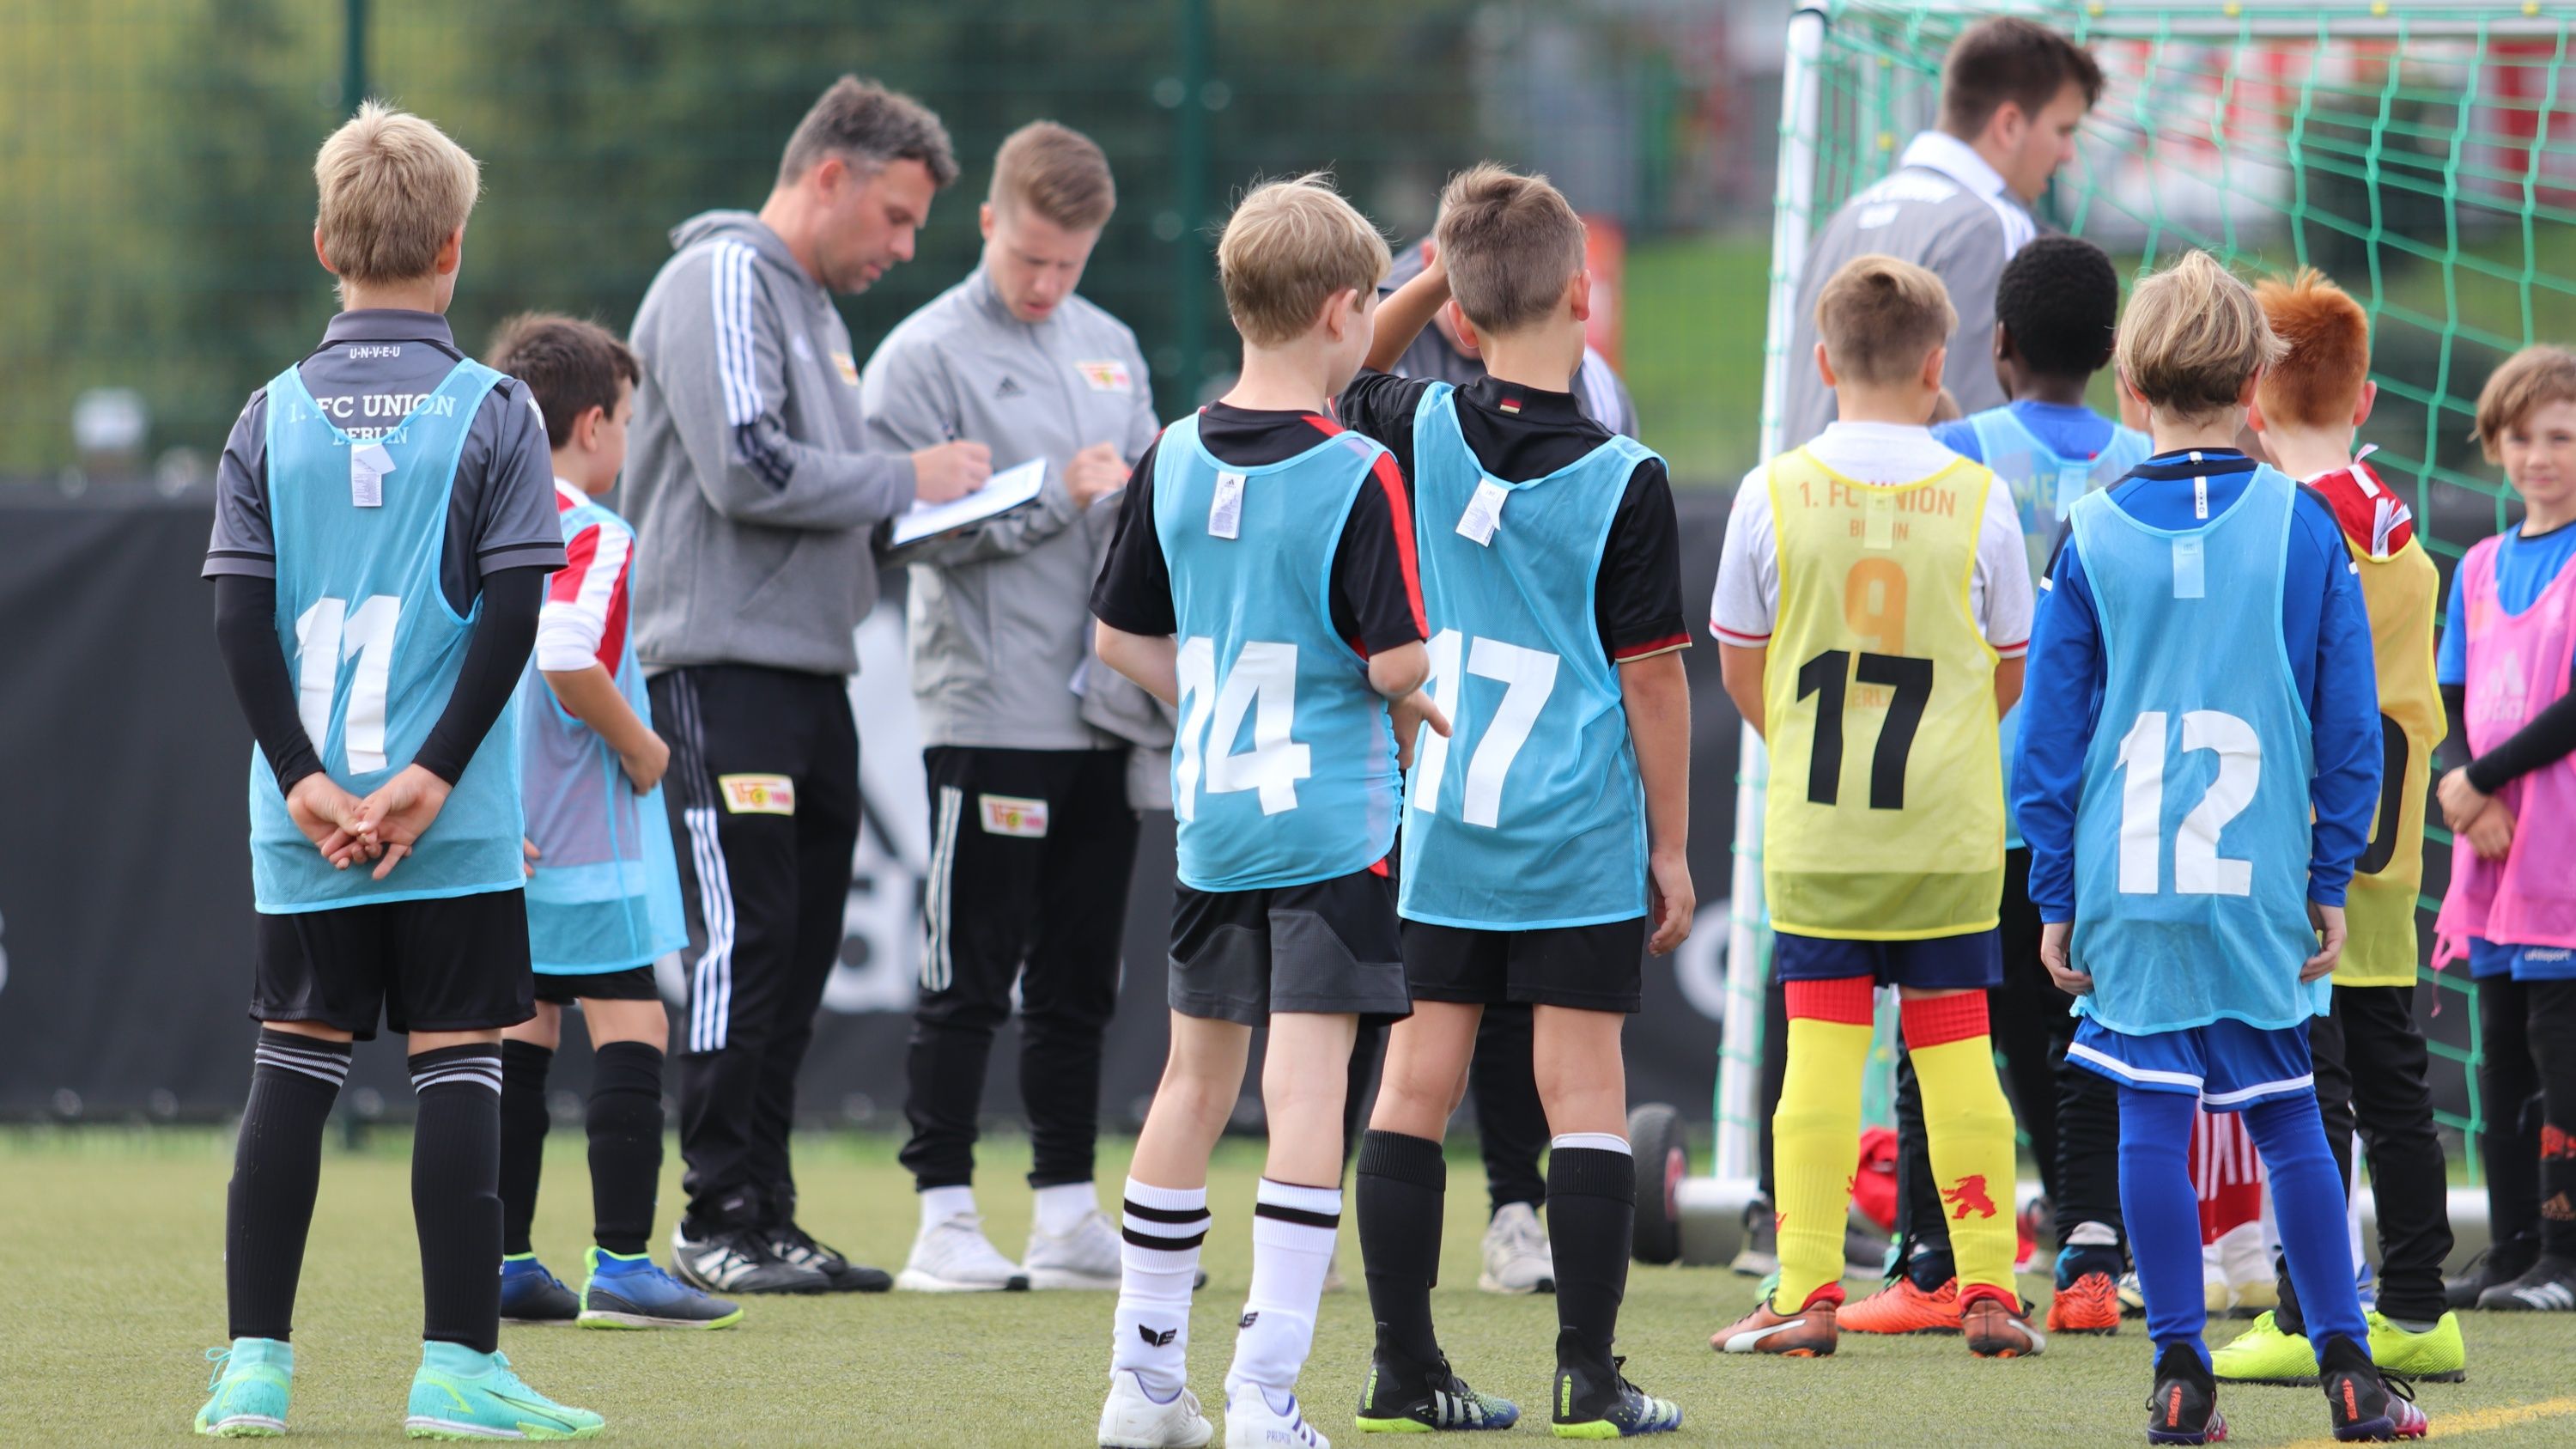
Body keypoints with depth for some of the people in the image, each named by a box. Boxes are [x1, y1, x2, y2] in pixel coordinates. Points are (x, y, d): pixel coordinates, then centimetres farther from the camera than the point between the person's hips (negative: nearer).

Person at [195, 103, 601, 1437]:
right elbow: (515, 614, -9)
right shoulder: (492, 415, -2)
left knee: (291, 1071, 7)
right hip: (458, 829, -2)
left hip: (302, 829, 3)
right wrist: (431, 776, -9)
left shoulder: (272, 417, 4)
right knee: (458, 1074, 0)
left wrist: (303, 782, -3)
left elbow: (239, 617, -1)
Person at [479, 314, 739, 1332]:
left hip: (501, 824, 9)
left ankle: (502, 1260, 13)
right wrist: (639, 744, -15)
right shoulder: (591, 535, -14)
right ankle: (621, 1265, -9)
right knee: (630, 1025, -5)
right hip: (584, 834, -9)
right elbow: (566, 655, -29)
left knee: (522, 1027, 13)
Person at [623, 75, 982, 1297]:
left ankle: (769, 1224, 11)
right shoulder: (723, 281, -9)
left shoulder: (815, 303, 22)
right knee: (743, 941, -11)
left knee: (797, 954, 8)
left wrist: (915, 507, 7)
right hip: (722, 660, -10)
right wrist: (902, 481, -10)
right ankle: (719, 1220, -9)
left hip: (811, 669, 10)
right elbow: (746, 468, -20)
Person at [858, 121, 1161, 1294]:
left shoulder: (1110, 349, 16)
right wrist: (1054, 498, -17)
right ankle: (945, 1217, -1)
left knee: (1080, 979, 9)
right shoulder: (925, 355, -4)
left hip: (1103, 708, 6)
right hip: (987, 710, -6)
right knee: (970, 977, -4)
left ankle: (1069, 1216, 14)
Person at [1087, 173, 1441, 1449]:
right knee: (1307, 1091, -6)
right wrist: (1421, 704, 4)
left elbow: (1121, 637, 11)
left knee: (1196, 1079, 16)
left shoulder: (1172, 462, 4)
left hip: (1210, 817, 6)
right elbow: (1398, 661, -17)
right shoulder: (1360, 478, -14)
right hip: (1332, 819, -6)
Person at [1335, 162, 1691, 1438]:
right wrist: (1671, 845, 1)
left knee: (1417, 1079, 7)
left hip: (1437, 820, 3)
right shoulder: (1623, 480, -11)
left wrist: (1425, 285, 13)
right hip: (1579, 835, -3)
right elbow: (1651, 675, -7)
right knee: (1582, 1083, 0)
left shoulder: (1422, 434, -2)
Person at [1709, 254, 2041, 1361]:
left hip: (1813, 830, 0)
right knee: (1955, 1051, 5)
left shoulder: (1773, 493, -4)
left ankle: (1807, 1293, -1)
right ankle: (1987, 1291, 6)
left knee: (1819, 1051, 2)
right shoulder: (1978, 500, -4)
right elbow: (2009, 674, 7)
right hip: (1951, 831, 0)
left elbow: (1740, 666, 6)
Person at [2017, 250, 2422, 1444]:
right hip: (2261, 885, 1)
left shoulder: (2091, 537, 0)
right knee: (2286, 1120, 9)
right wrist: (2329, 880, 11)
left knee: (2151, 1120, 2)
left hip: (2126, 886, -1)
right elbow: (2349, 727, 3)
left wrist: (2056, 896, 9)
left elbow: (2048, 732, 3)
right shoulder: (2304, 529, 0)